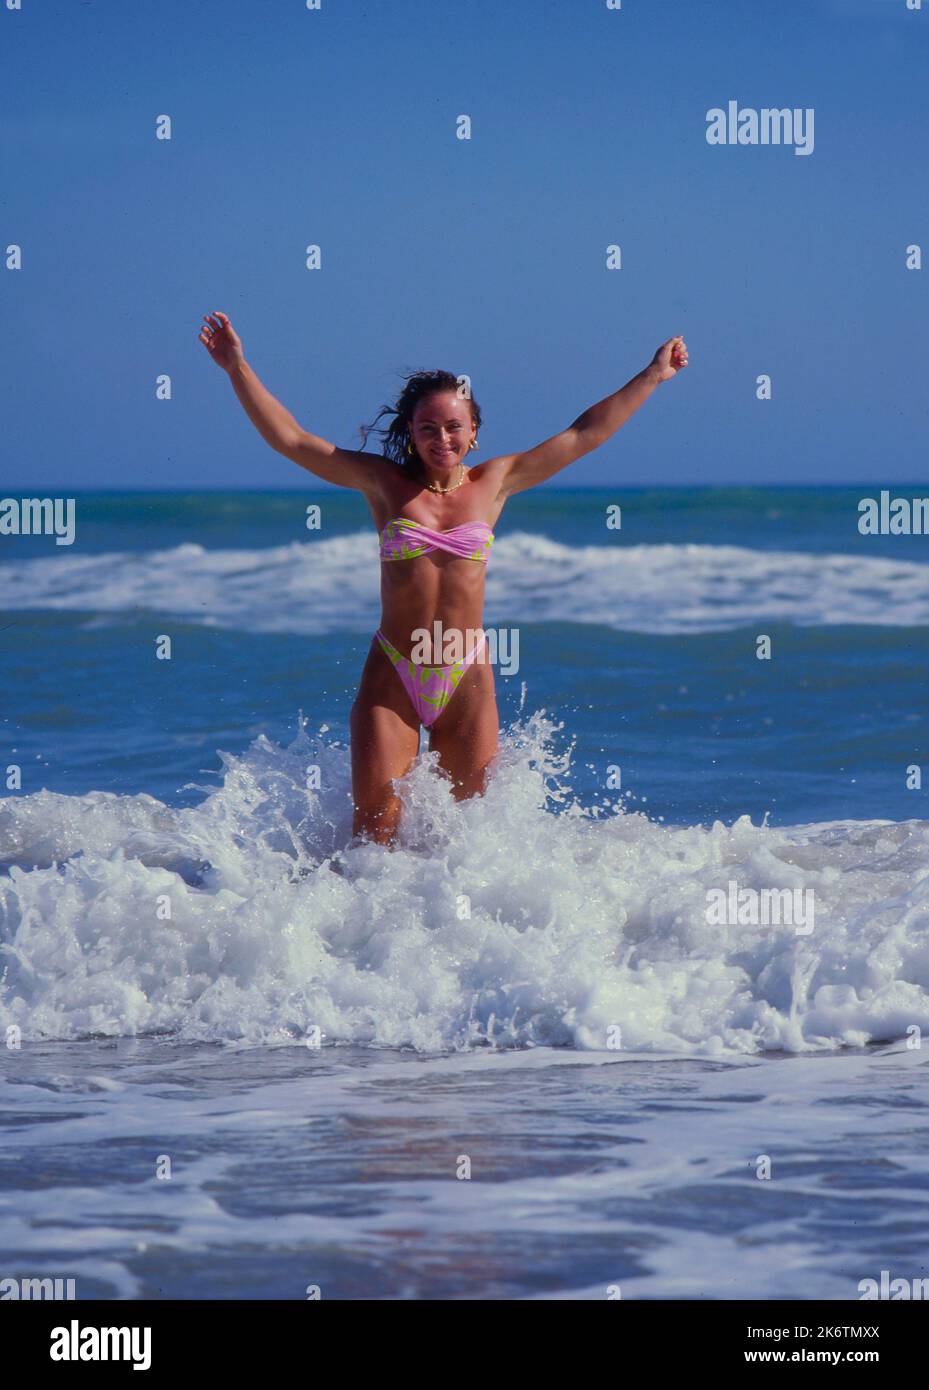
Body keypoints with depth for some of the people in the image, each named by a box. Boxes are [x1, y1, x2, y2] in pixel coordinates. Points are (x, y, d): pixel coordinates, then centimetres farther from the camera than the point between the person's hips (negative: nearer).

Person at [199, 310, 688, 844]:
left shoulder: (494, 482, 5)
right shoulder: (384, 482, 1)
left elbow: (586, 433, 10)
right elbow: (289, 438, -1)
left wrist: (653, 377, 12)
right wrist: (238, 369, -7)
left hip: (467, 678, 2)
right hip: (392, 677, -1)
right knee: (377, 820, -8)